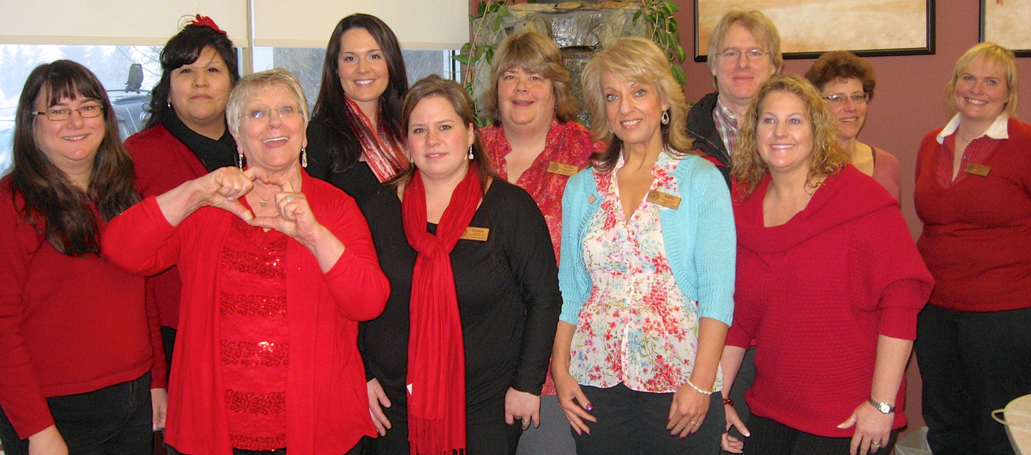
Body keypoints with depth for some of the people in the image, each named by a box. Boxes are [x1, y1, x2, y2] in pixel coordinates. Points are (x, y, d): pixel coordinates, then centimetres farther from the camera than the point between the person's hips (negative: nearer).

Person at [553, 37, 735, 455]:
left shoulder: (702, 181, -2)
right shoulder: (582, 187, 9)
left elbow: (717, 291, -8)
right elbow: (570, 289, 11)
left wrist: (701, 383, -13)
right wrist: (560, 369, 3)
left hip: (678, 379, -3)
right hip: (596, 380, 3)